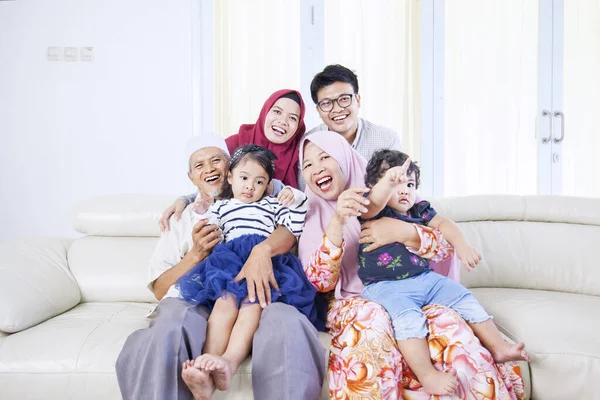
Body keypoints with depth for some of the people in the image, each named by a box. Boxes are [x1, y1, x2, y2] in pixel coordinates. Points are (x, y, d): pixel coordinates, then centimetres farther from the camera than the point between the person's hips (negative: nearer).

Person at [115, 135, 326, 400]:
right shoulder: (182, 219, 24)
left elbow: (290, 231, -1)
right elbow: (160, 290, 14)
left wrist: (263, 249, -23)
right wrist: (196, 254, -3)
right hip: (195, 301, 1)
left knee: (286, 323, -35)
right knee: (167, 329, -35)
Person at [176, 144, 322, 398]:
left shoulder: (272, 204, 33)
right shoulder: (220, 207, 34)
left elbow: (295, 230, 20)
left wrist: (297, 201, 7)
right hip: (229, 261, 0)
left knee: (253, 300, -36)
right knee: (226, 300, -34)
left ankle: (229, 361, -58)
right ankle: (207, 368, -54)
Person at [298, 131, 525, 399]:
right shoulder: (311, 218, 5)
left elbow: (443, 247, 0)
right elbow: (320, 282, -11)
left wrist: (402, 231, -21)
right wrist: (336, 223, -25)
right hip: (350, 304, -1)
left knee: (447, 322, -29)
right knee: (372, 318, -35)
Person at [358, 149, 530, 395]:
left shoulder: (418, 210, 16)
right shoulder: (374, 211, -5)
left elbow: (443, 223, 12)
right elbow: (375, 202, -27)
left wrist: (462, 246, -6)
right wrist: (389, 181, -48)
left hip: (425, 279, 7)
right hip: (385, 286, -7)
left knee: (465, 299, 1)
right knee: (408, 316, -34)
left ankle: (498, 347, 11)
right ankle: (428, 376, -40)